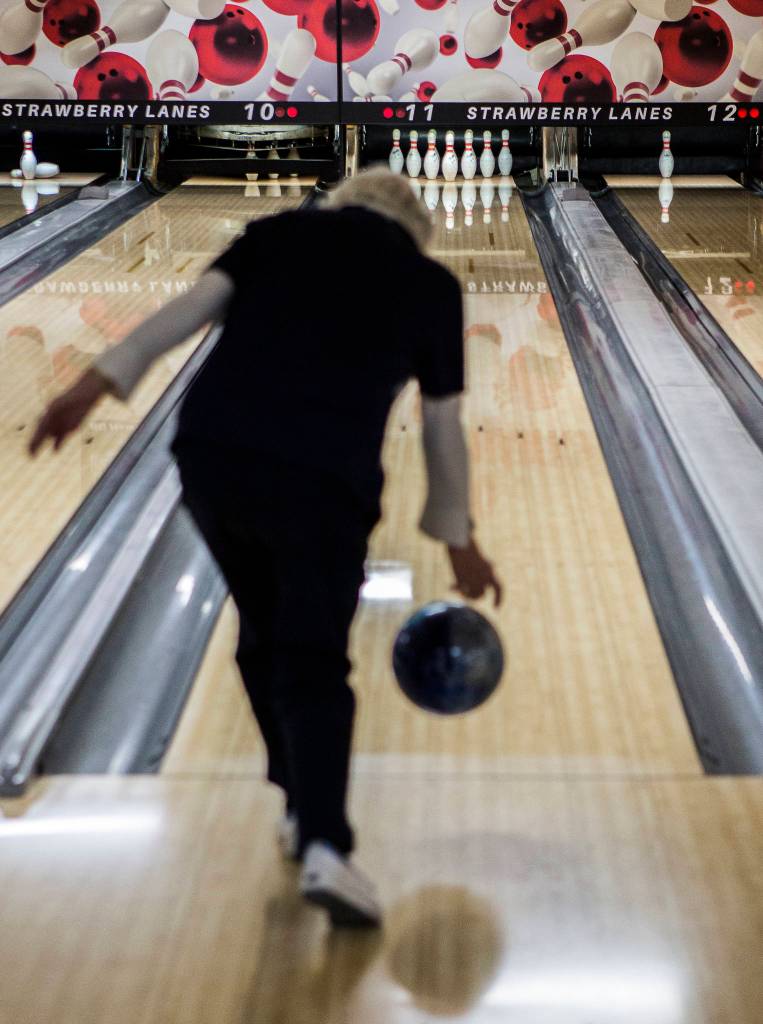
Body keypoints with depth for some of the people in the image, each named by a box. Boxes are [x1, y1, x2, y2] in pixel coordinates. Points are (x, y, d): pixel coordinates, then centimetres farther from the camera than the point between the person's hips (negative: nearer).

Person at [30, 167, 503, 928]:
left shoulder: (279, 232, 20)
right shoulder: (431, 285, 18)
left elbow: (191, 307, 4)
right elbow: (442, 427, 20)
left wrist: (95, 383, -1)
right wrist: (458, 539, 30)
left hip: (212, 453, 2)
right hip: (324, 477, -2)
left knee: (264, 635, 21)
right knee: (312, 665, 2)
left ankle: (302, 808, 30)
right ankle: (324, 847, -16)